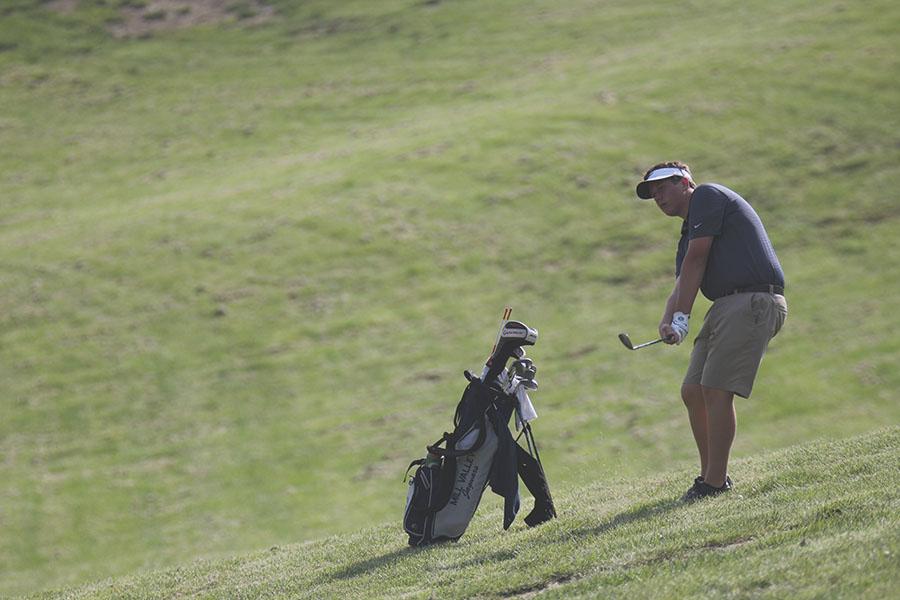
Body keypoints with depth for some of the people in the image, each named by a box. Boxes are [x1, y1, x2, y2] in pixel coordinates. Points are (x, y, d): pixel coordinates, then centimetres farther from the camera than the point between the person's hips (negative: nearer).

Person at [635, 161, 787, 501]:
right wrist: (667, 321, -6)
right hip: (727, 305, 10)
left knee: (716, 390, -15)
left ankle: (716, 483, -14)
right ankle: (711, 475, 15)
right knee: (693, 391, 7)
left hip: (754, 303, -10)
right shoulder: (688, 232, 27)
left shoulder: (707, 196, 0)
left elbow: (696, 261, -7)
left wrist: (682, 318, -7)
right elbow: (682, 284, 16)